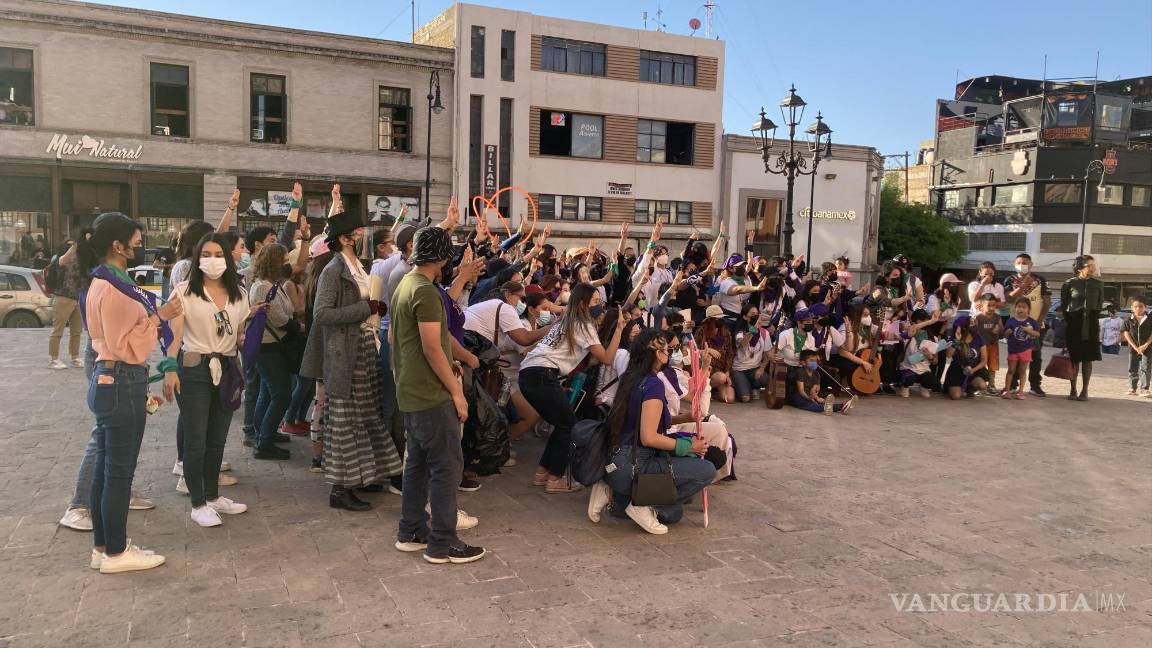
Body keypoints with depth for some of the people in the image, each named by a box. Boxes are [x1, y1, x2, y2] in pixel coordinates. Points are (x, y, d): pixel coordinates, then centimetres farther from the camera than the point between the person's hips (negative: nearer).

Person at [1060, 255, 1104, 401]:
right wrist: (1067, 321, -2)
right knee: (1074, 358, 1)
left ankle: (1084, 390, 8)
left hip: (1091, 323, 2)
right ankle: (1072, 390, 9)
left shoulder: (1098, 284, 5)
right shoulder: (1069, 284, -2)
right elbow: (1063, 305, 3)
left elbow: (1100, 305, 11)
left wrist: (1094, 317, 3)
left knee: (1087, 358, 2)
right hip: (1074, 323, -2)